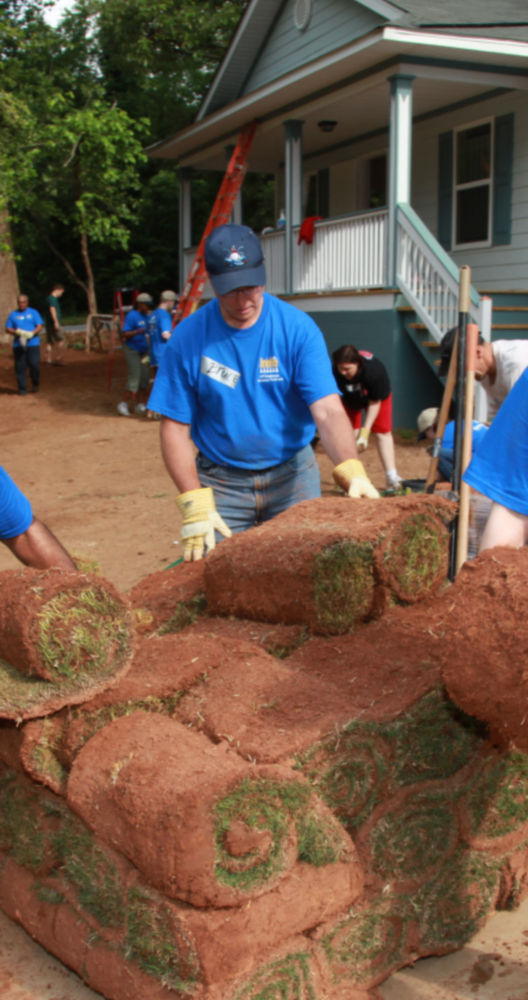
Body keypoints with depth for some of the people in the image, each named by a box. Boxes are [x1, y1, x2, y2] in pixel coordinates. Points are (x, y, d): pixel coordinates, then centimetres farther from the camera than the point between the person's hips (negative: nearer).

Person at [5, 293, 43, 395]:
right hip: (18, 345, 2)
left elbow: (39, 327, 1)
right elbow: (7, 329, 8)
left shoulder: (34, 312, 9)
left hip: (33, 344, -2)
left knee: (34, 364, -11)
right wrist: (17, 332, -13)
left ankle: (35, 384, 13)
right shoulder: (13, 314, 13)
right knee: (20, 367, -2)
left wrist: (31, 333, -18)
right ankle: (22, 389, 7)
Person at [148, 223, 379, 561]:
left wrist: (352, 471, -37)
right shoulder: (189, 338, -9)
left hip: (292, 475, 0)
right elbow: (175, 428, -7)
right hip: (220, 483, 0)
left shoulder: (298, 328, -10)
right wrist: (195, 504, -17)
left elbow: (328, 410, -19)